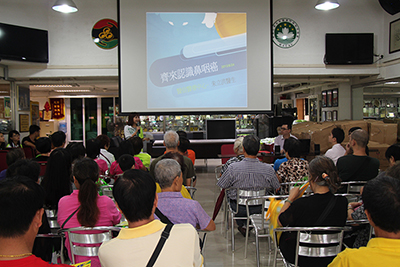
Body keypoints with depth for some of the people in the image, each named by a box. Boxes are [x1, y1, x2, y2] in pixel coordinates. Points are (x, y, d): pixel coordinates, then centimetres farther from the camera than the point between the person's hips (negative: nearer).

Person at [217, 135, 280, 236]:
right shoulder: (268, 169, -17)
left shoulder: (233, 168, -22)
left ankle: (241, 225, 36)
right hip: (260, 207, 1)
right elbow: (277, 189, -2)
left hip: (238, 208, -1)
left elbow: (221, 186, -7)